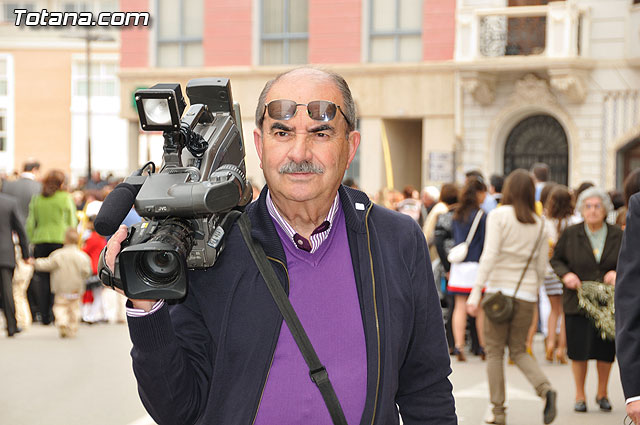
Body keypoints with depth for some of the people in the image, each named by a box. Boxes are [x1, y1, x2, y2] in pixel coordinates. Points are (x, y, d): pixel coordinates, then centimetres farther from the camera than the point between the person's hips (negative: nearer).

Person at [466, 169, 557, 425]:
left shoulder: (499, 215, -5)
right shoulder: (539, 224, 7)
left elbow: (490, 254, -14)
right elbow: (542, 265, 9)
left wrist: (476, 291, -15)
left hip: (499, 289, -3)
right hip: (527, 293, 4)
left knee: (495, 351, 7)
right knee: (519, 351, 15)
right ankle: (545, 389, -10)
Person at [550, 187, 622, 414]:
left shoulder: (617, 235, 2)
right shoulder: (570, 234, -1)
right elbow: (556, 259, 8)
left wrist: (617, 273, -10)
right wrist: (566, 274, -11)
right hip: (577, 301, -1)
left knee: (606, 350, 6)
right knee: (579, 350, 0)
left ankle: (602, 393, 27)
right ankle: (580, 395, 18)